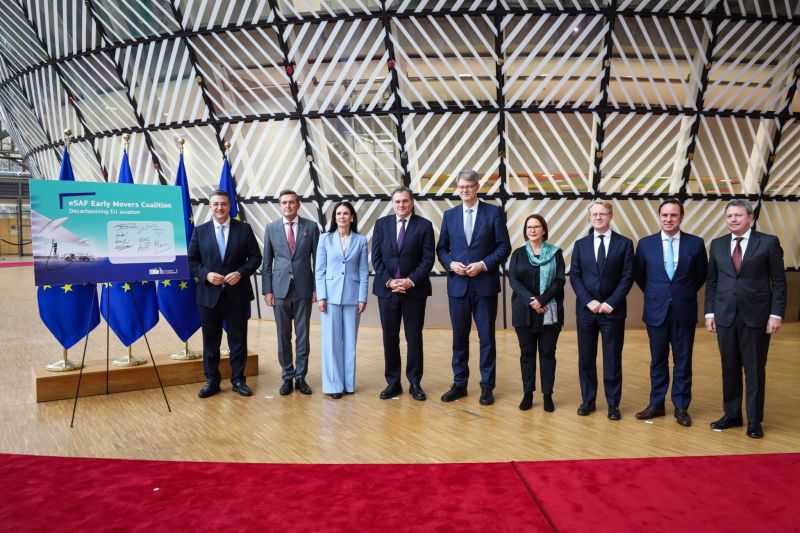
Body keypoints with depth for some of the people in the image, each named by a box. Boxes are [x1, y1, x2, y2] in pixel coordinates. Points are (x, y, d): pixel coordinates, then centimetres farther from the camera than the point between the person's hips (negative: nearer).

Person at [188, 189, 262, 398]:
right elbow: (191, 260, 5)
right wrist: (206, 274, -13)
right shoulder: (200, 231, 5)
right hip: (209, 295, 1)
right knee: (210, 340, 9)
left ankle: (238, 379, 19)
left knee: (238, 340, 7)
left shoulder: (244, 229, 1)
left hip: (237, 294, -1)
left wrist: (241, 273, -14)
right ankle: (212, 381, 21)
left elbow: (255, 257, 1)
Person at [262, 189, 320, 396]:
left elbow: (317, 259, 2)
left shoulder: (311, 227, 1)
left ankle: (300, 377, 16)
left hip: (304, 288, -1)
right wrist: (267, 290, -1)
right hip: (280, 288, 1)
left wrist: (317, 287, -2)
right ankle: (287, 377, 17)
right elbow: (267, 262, 5)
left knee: (302, 335, 5)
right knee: (283, 335, 6)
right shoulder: (271, 228, 4)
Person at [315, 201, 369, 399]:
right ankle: (333, 384, 8)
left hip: (352, 296, 1)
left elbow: (363, 271, 4)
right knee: (331, 340, 1)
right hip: (331, 295, -1)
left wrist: (363, 298, -2)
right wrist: (321, 296, -6)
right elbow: (320, 270, 1)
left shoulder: (360, 240, 4)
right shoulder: (325, 239, 3)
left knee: (350, 340, 6)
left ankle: (348, 383, 17)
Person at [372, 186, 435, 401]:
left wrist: (411, 280, -14)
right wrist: (388, 280, -10)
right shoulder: (381, 224, 6)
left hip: (415, 289, -2)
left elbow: (428, 258, -5)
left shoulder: (424, 225, 0)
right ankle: (393, 382, 17)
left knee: (414, 337, 6)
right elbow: (376, 258, 3)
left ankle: (415, 383, 16)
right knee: (389, 337, 6)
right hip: (387, 289, 2)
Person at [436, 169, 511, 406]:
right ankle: (459, 384, 22)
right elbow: (441, 248, 11)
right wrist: (450, 263, -8)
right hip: (458, 284, 3)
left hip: (485, 284, -2)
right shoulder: (449, 215, 9)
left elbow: (504, 246, -3)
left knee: (486, 337, 5)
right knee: (459, 337, 10)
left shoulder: (493, 212, 0)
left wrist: (484, 264, -14)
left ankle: (487, 386, 16)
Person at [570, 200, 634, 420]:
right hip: (586, 309, 2)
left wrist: (611, 302, -12)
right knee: (586, 358, 8)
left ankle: (613, 404, 16)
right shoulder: (580, 244, 7)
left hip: (612, 310, -2)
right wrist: (589, 301, -10)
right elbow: (574, 276, 2)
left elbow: (627, 277, -3)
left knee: (613, 359, 5)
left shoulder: (624, 243, 1)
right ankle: (588, 400, 20)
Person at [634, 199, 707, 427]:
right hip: (656, 310, 1)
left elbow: (702, 274, 10)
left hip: (684, 311, 0)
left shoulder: (696, 243, -2)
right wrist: (652, 294, 9)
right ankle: (656, 404, 22)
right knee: (658, 361, 11)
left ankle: (681, 407, 20)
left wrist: (686, 294, 7)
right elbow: (638, 274, 11)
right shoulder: (645, 244, -1)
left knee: (683, 361, 8)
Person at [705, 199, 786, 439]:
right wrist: (709, 312, 5)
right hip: (725, 316, 3)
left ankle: (754, 420, 17)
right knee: (729, 368, 10)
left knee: (755, 369, 5)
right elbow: (711, 281, 10)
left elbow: (779, 282, -2)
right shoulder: (717, 244, 8)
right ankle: (732, 414, 23)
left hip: (756, 316, -3)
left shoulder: (768, 242, -1)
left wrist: (776, 314, -9)